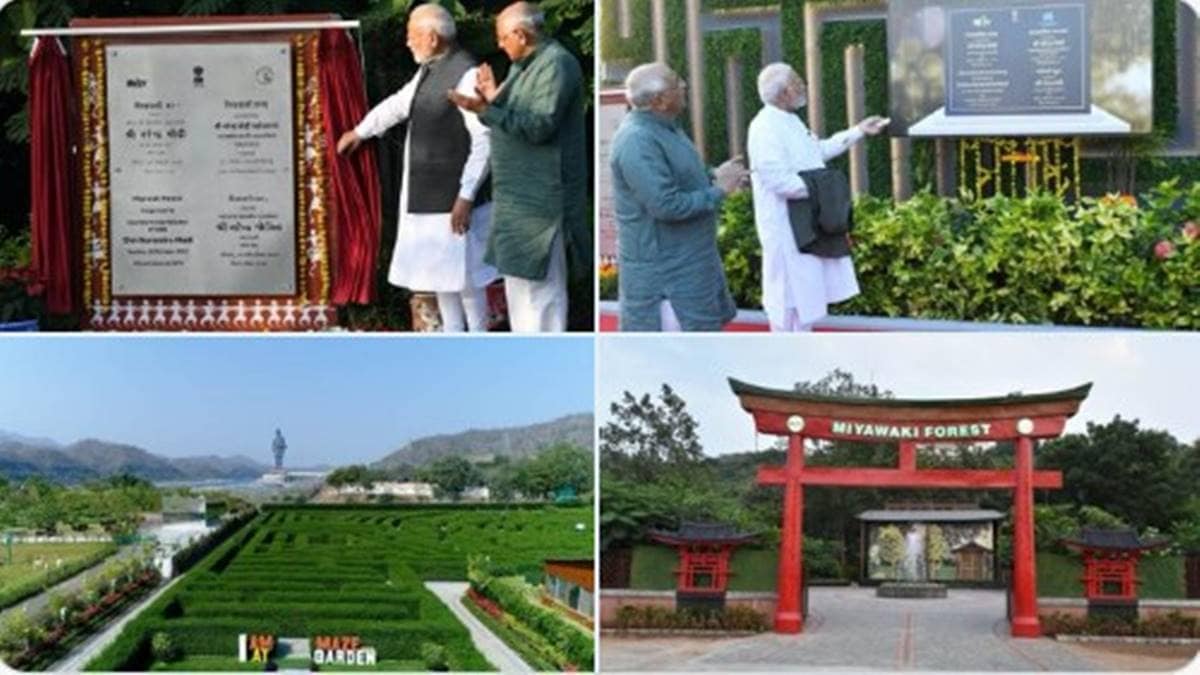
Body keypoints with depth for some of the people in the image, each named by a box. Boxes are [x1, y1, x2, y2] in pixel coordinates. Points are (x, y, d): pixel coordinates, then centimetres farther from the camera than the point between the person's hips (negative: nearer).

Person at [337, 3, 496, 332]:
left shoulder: (467, 74, -19)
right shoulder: (429, 69, 10)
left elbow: (485, 142, -21)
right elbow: (399, 103, 28)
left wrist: (466, 197, -23)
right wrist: (360, 132, 41)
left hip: (453, 195, -9)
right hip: (426, 194, 9)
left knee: (461, 273, -3)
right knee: (437, 268, 15)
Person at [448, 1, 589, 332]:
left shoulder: (556, 65, -15)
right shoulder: (522, 65, 15)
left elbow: (539, 126, -24)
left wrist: (486, 110, -28)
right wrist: (493, 96, 3)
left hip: (543, 196, -10)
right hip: (519, 193, 10)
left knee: (542, 282, -5)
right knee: (517, 275, 17)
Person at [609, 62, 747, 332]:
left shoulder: (663, 127, 8)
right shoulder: (638, 141, -24)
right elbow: (666, 205, -29)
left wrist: (715, 176, 5)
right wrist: (718, 190, -19)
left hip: (690, 262, 10)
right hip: (664, 272, -10)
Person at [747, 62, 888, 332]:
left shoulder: (791, 122, 12)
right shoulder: (766, 128, -20)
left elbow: (820, 149, 26)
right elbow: (779, 180, -28)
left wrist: (859, 131, 24)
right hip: (786, 227, -10)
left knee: (808, 295, 17)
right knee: (789, 299, -2)